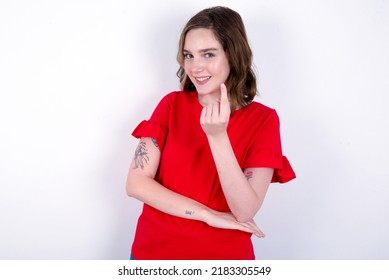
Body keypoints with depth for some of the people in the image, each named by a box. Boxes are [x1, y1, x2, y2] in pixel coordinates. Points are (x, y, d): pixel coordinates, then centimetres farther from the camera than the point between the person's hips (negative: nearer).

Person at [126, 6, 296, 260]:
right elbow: (136, 183, -10)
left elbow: (245, 211, -18)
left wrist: (218, 135, -28)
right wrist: (209, 215, -16)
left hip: (223, 255, -1)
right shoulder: (172, 104, -4)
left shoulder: (263, 120, -10)